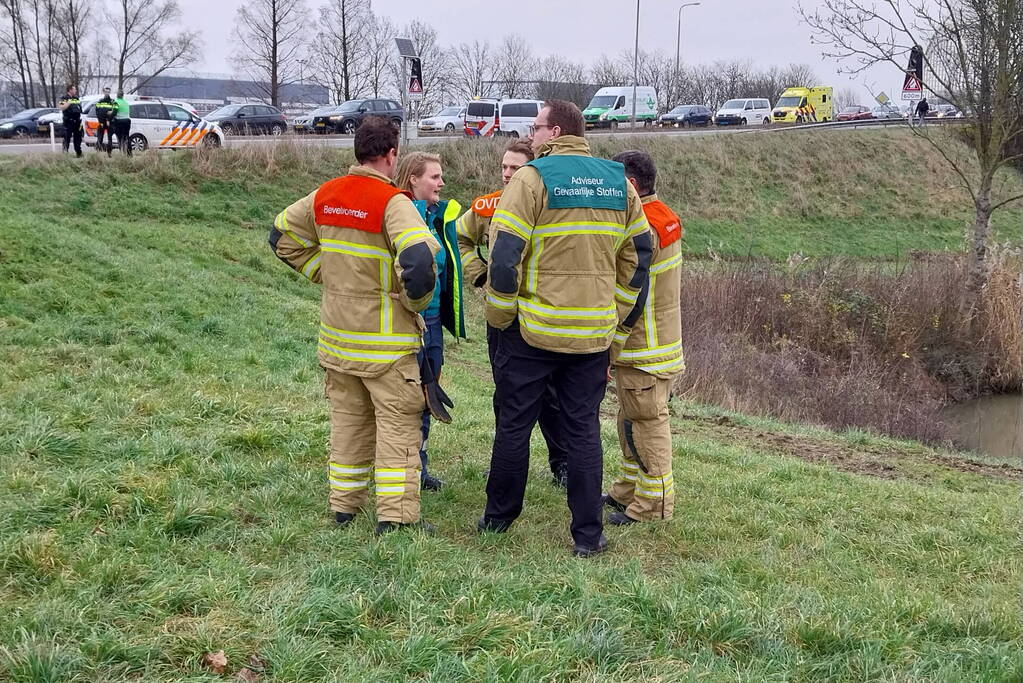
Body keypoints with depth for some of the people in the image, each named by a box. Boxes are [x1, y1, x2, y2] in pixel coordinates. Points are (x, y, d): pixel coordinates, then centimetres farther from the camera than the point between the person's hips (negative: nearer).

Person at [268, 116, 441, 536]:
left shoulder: (324, 196, 3)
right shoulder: (392, 202, -18)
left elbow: (282, 236, 14)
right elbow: (418, 258, -31)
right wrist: (417, 302, -12)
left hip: (337, 335, 6)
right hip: (385, 340, -6)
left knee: (348, 420, 18)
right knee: (397, 425, 3)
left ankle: (344, 505, 27)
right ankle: (395, 517, 3)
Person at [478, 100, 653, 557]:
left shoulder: (531, 179, -10)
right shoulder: (619, 182, 7)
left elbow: (505, 255, -15)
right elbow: (638, 257, 10)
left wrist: (499, 318, -1)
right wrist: (618, 328, 16)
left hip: (533, 330, -4)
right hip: (594, 333, 4)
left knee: (514, 425, 11)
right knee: (584, 429, 10)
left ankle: (498, 518, 25)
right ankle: (588, 535, 12)